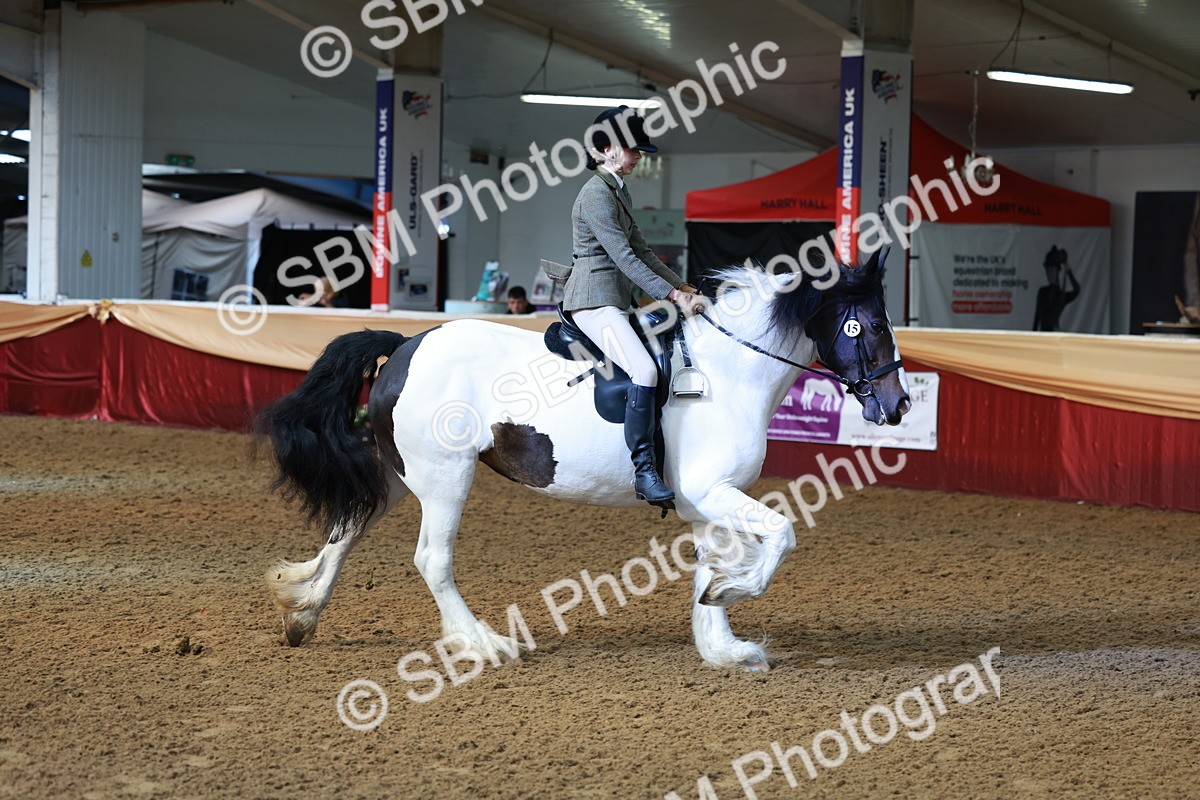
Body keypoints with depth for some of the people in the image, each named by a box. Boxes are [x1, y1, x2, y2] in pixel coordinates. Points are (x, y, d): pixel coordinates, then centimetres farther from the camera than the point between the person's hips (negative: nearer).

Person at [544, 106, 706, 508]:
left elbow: (642, 251, 21)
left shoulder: (620, 192, 18)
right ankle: (644, 471, -28)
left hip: (617, 301, 11)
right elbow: (624, 257, -18)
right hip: (595, 301, -11)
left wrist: (683, 287, 12)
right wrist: (673, 296, -20)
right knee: (645, 371, -28)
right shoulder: (596, 194, -13)